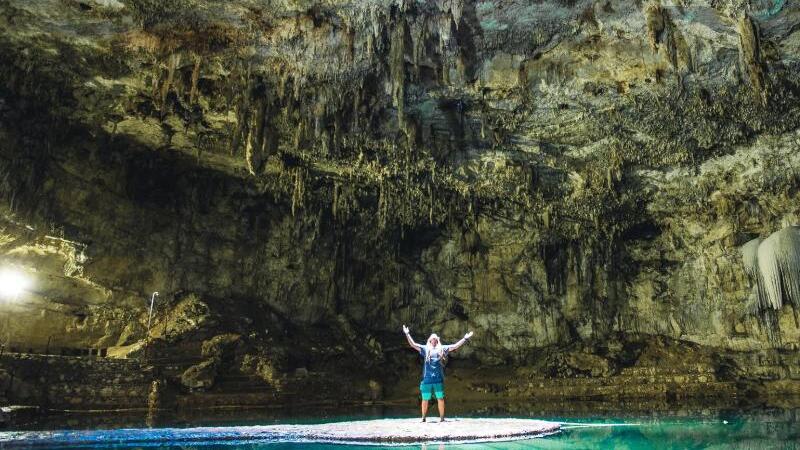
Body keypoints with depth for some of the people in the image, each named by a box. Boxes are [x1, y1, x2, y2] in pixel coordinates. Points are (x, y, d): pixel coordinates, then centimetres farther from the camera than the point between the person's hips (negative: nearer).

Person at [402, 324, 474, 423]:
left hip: (438, 379, 0)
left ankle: (442, 418, 8)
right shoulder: (425, 349, 11)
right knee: (425, 399, 3)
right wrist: (407, 334, -4)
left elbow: (455, 346, 10)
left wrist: (465, 338, 5)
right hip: (427, 379, 0)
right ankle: (423, 418, 15)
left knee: (440, 399, 0)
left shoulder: (442, 348, 13)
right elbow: (413, 344, 4)